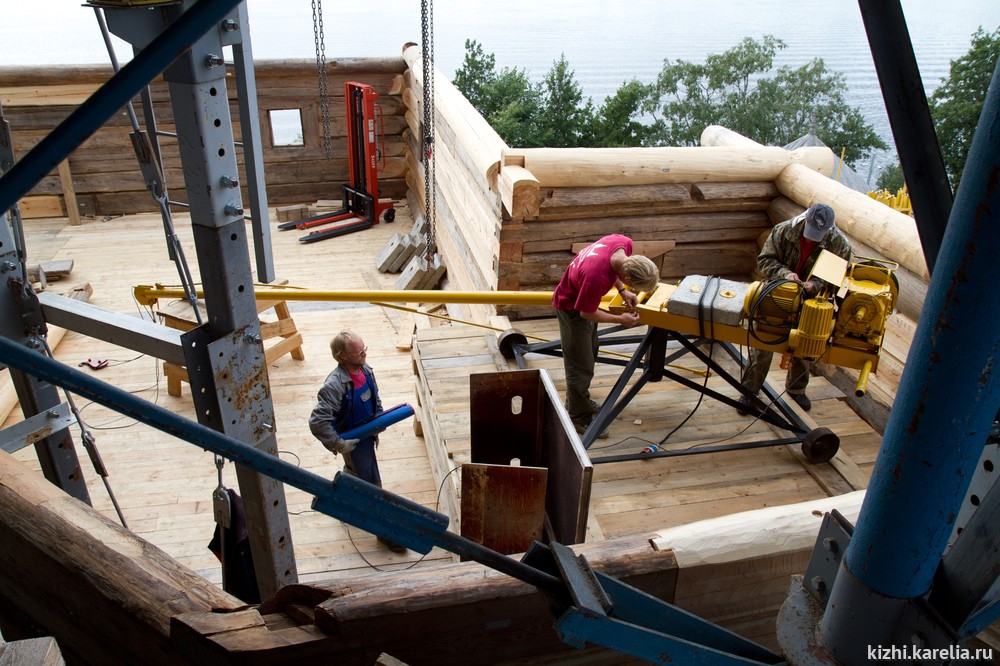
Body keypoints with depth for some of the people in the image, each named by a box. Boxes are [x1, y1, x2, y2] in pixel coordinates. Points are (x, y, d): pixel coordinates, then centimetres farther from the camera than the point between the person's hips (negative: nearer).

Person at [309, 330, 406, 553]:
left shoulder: (365, 369, -9)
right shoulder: (335, 385, -34)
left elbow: (375, 397, 11)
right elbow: (317, 422, -34)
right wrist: (339, 444, -27)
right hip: (353, 441, -8)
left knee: (354, 473, 30)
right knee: (372, 485, 2)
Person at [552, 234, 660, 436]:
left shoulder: (624, 243, -23)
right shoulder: (597, 277, -43)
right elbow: (586, 313, -24)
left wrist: (623, 291, -6)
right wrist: (620, 319, -14)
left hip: (586, 297, 9)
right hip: (572, 308, -9)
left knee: (589, 354, 23)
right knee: (580, 365, 1)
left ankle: (577, 401, 42)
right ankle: (580, 418, 18)